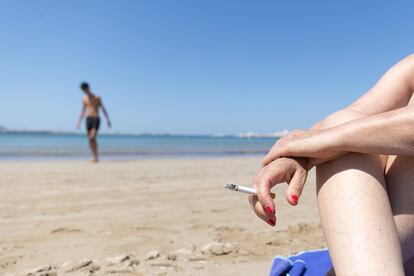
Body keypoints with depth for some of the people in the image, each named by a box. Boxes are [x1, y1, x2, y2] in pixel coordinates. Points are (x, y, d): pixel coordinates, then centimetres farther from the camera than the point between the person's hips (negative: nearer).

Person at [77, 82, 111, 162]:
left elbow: (103, 109, -2)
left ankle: (96, 157, -12)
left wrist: (108, 120, -9)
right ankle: (94, 157, 7)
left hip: (96, 119, -5)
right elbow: (83, 111, 16)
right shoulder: (84, 98, 13)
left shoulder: (97, 97, 1)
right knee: (90, 139, 0)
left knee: (92, 138, -18)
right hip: (88, 120, 5)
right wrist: (79, 122, 10)